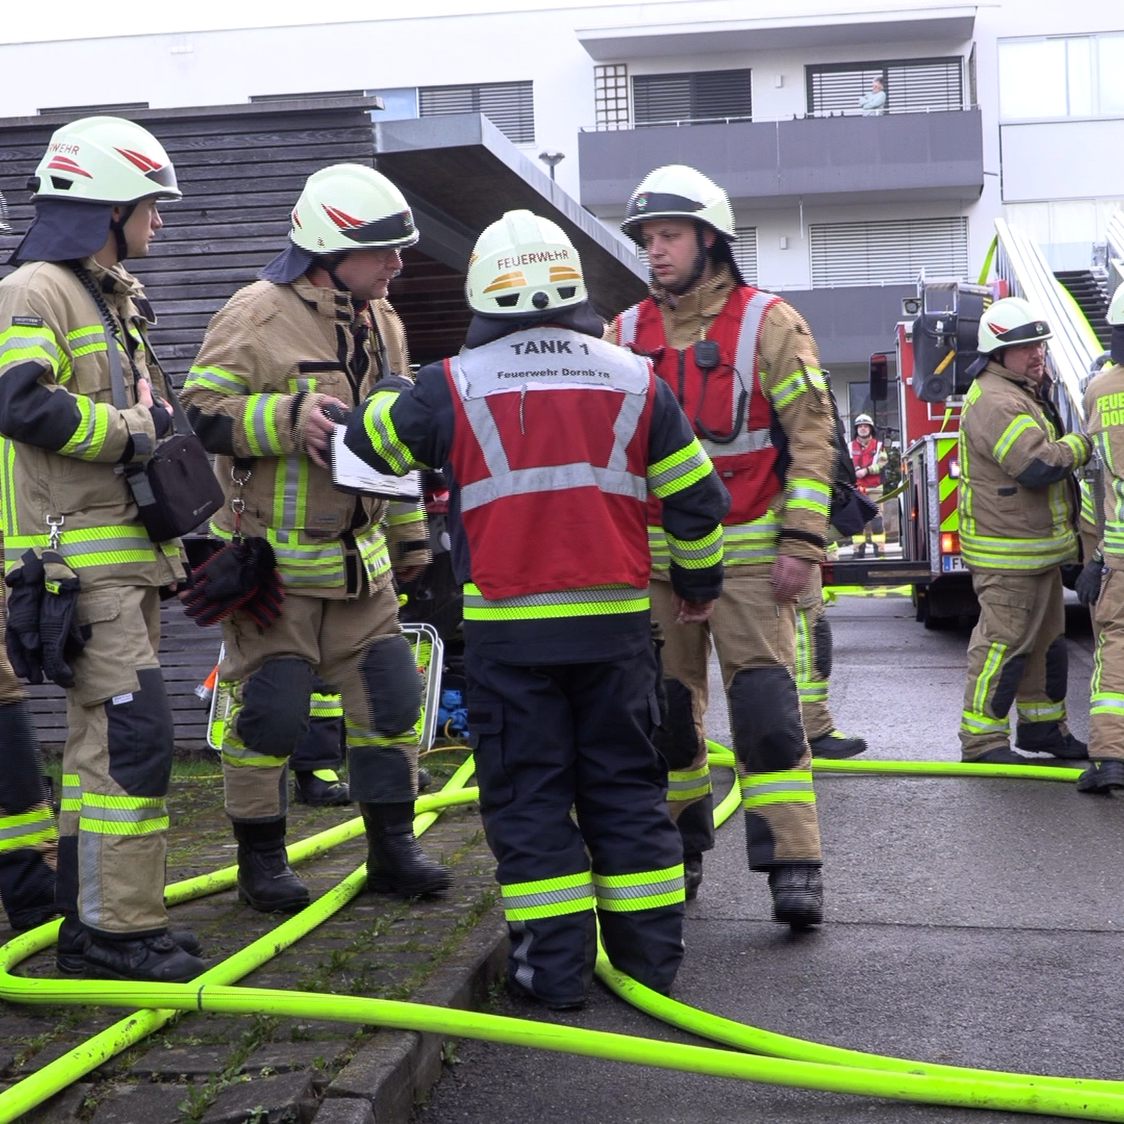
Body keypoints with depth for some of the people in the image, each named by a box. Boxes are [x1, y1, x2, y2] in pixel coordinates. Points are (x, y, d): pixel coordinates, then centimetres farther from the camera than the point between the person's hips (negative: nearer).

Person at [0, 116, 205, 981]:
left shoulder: (119, 300, 20)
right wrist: (133, 432, -15)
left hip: (128, 554, 10)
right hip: (77, 558, -10)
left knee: (101, 735, 13)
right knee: (135, 728, -14)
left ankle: (92, 922, 21)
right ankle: (117, 928, -7)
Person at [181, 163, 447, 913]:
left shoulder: (382, 323, 11)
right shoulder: (258, 315, -13)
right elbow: (202, 415, -16)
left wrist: (411, 536, 20)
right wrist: (290, 416, -28)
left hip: (361, 559, 7)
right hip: (272, 560, -7)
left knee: (391, 698, 6)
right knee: (269, 712, -1)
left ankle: (393, 849, 18)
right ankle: (261, 858, 15)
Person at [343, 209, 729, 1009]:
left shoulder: (453, 387, -2)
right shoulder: (635, 381, 5)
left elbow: (367, 445, 13)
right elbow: (696, 495, 10)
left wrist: (386, 397, 35)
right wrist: (698, 579, 26)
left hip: (509, 629, -2)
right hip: (616, 620, 2)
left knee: (529, 795, 6)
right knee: (627, 788, 12)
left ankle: (555, 967, 6)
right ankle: (650, 956, 17)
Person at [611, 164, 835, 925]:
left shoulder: (766, 323, -3)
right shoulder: (627, 334, 9)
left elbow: (813, 436, -5)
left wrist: (801, 543, -11)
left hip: (747, 554, -4)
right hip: (655, 556, 4)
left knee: (766, 707, -9)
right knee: (667, 708, 9)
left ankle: (795, 867, -5)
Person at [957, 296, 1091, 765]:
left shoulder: (1026, 393, 16)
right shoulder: (995, 402, -20)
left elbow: (1050, 451, 27)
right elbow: (1038, 465, -28)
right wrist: (1087, 441, -17)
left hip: (1038, 547, 11)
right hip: (1008, 553, -11)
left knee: (1046, 637, 18)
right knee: (1004, 641, -8)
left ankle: (1042, 726, 29)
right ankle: (982, 739, -4)